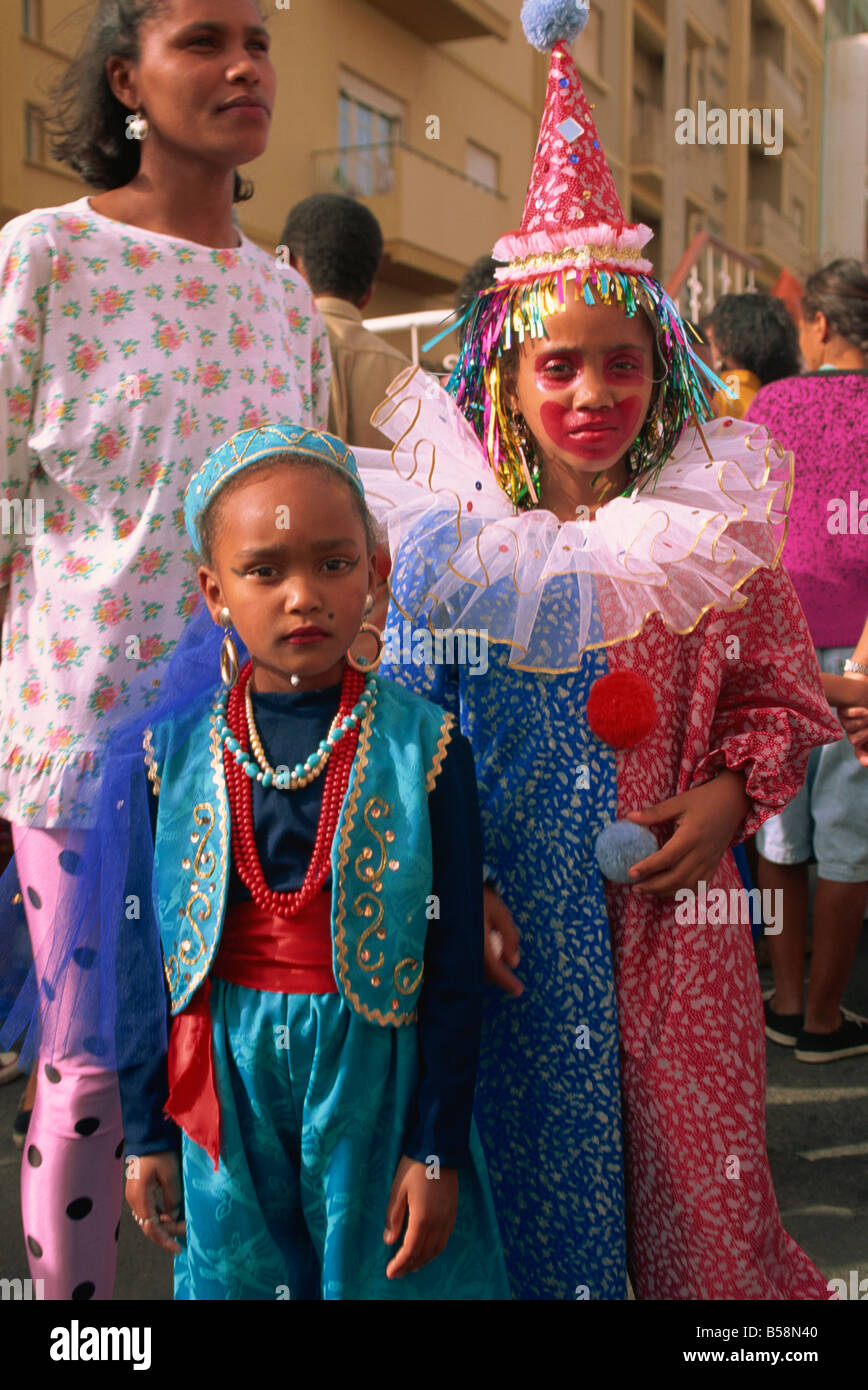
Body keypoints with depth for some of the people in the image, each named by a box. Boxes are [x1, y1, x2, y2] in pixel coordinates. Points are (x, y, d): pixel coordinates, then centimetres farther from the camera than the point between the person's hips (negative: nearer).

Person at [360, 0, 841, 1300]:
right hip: (506, 920, 0)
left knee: (694, 1184, 9)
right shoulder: (445, 534, -4)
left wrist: (730, 798, -10)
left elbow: (782, 696, 7)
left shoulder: (717, 524, -2)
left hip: (672, 911, 1)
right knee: (523, 1180, 13)